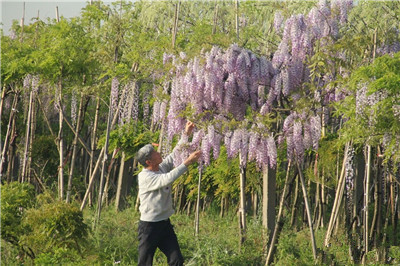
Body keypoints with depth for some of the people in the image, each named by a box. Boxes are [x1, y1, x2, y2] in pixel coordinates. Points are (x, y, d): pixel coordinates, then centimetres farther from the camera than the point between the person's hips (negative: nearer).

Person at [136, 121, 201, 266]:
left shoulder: (162, 167, 5)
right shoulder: (145, 177, -19)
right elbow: (168, 178, -31)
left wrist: (186, 134, 4)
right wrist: (188, 162, -31)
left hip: (165, 224, 8)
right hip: (149, 226, -8)